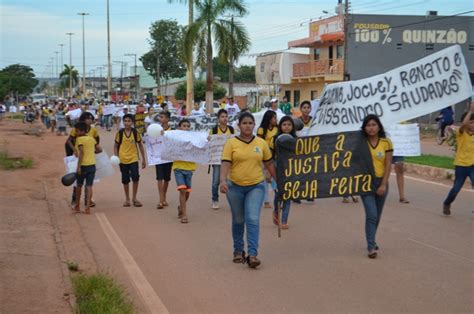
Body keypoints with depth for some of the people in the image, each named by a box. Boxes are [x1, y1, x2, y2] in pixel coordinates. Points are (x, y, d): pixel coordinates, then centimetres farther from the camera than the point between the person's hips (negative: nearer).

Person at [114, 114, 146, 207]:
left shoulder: (136, 132, -3)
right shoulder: (120, 133, -3)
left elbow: (140, 145, 6)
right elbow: (116, 146, 5)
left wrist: (143, 159, 6)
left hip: (133, 158, 0)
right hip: (123, 160, 0)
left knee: (135, 177, -12)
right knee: (125, 180, 7)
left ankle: (134, 198, 5)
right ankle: (127, 199, 21)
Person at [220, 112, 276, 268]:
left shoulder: (261, 143, 3)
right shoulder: (231, 143, -4)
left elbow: (269, 164, 13)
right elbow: (225, 163, -12)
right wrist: (223, 181, -28)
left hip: (256, 186, 0)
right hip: (235, 187, 0)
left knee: (253, 220, -12)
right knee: (238, 220, 13)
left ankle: (252, 254, -12)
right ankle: (238, 251, 30)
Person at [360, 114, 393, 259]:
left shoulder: (386, 142, -2)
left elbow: (388, 165, -3)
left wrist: (384, 184, -8)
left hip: (381, 181, 2)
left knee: (377, 216, 13)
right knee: (371, 214, -12)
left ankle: (371, 241, 33)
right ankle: (371, 247, -9)